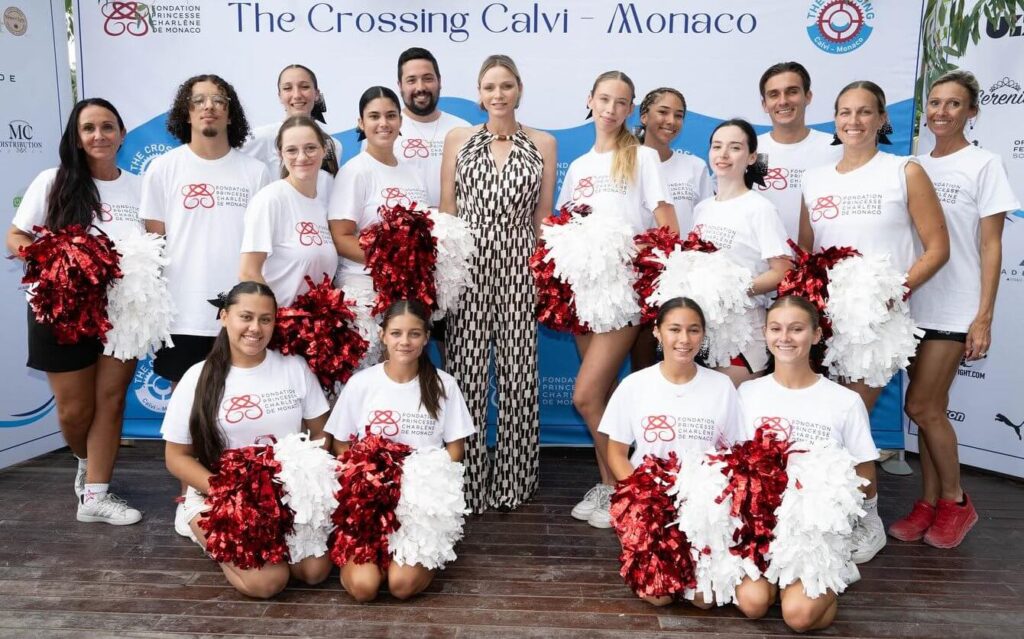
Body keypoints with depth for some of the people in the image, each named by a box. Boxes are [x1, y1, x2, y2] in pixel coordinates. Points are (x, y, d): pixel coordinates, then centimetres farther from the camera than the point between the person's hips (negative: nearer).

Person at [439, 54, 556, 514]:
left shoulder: (543, 144, 9)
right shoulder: (458, 139, 9)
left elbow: (543, 215, 9)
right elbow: (446, 210, 7)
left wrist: (543, 274, 3)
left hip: (520, 268, 0)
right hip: (468, 266, 0)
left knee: (517, 370, 3)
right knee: (467, 371, 0)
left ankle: (513, 480, 17)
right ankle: (469, 480, 12)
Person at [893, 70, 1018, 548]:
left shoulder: (984, 165, -2)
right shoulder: (914, 167, 11)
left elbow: (991, 246, -5)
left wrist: (984, 317, -11)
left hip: (954, 308, -4)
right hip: (913, 304, 5)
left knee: (921, 406, -6)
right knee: (930, 409, 9)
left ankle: (955, 501, 14)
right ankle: (929, 504, 20)